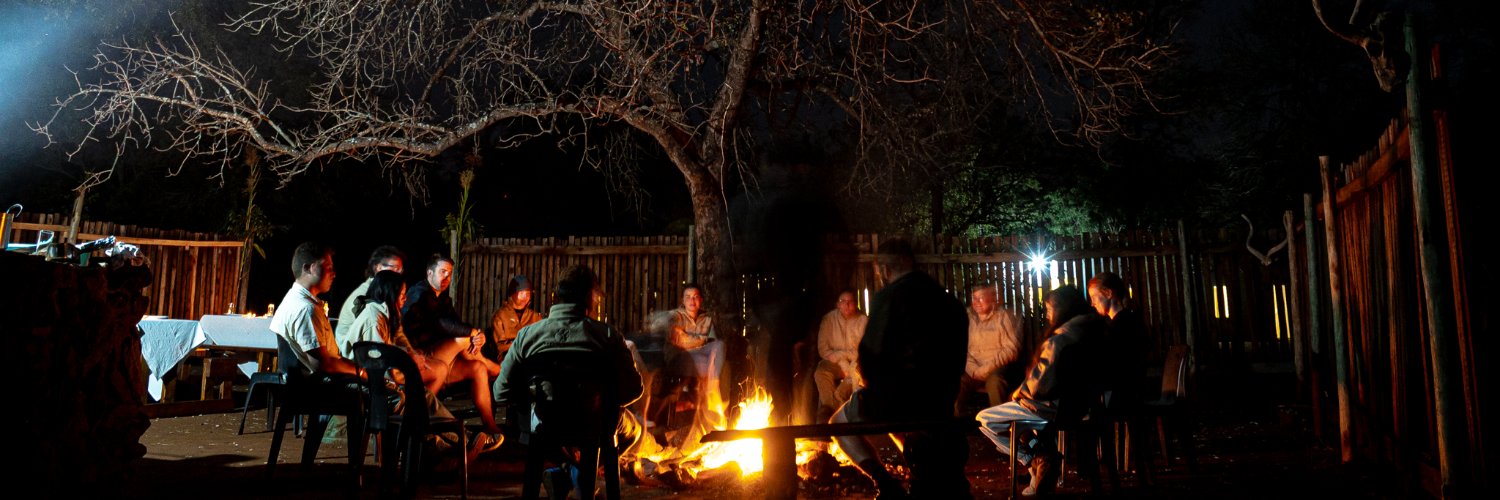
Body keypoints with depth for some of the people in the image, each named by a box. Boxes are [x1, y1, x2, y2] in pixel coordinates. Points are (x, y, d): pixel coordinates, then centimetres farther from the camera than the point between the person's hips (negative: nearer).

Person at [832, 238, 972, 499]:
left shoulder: (888, 296, -11)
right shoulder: (949, 300, 11)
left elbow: (870, 356, -13)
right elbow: (956, 360, 13)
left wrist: (873, 387, 6)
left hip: (899, 396, -7)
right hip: (940, 401, 7)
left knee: (841, 422, 17)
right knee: (892, 420, 37)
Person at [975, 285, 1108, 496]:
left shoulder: (1058, 340, -22)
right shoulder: (1094, 330, 5)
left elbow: (1040, 387, -25)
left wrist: (1018, 393, -3)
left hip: (1057, 408, -9)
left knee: (984, 419, 2)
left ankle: (1037, 459, 2)